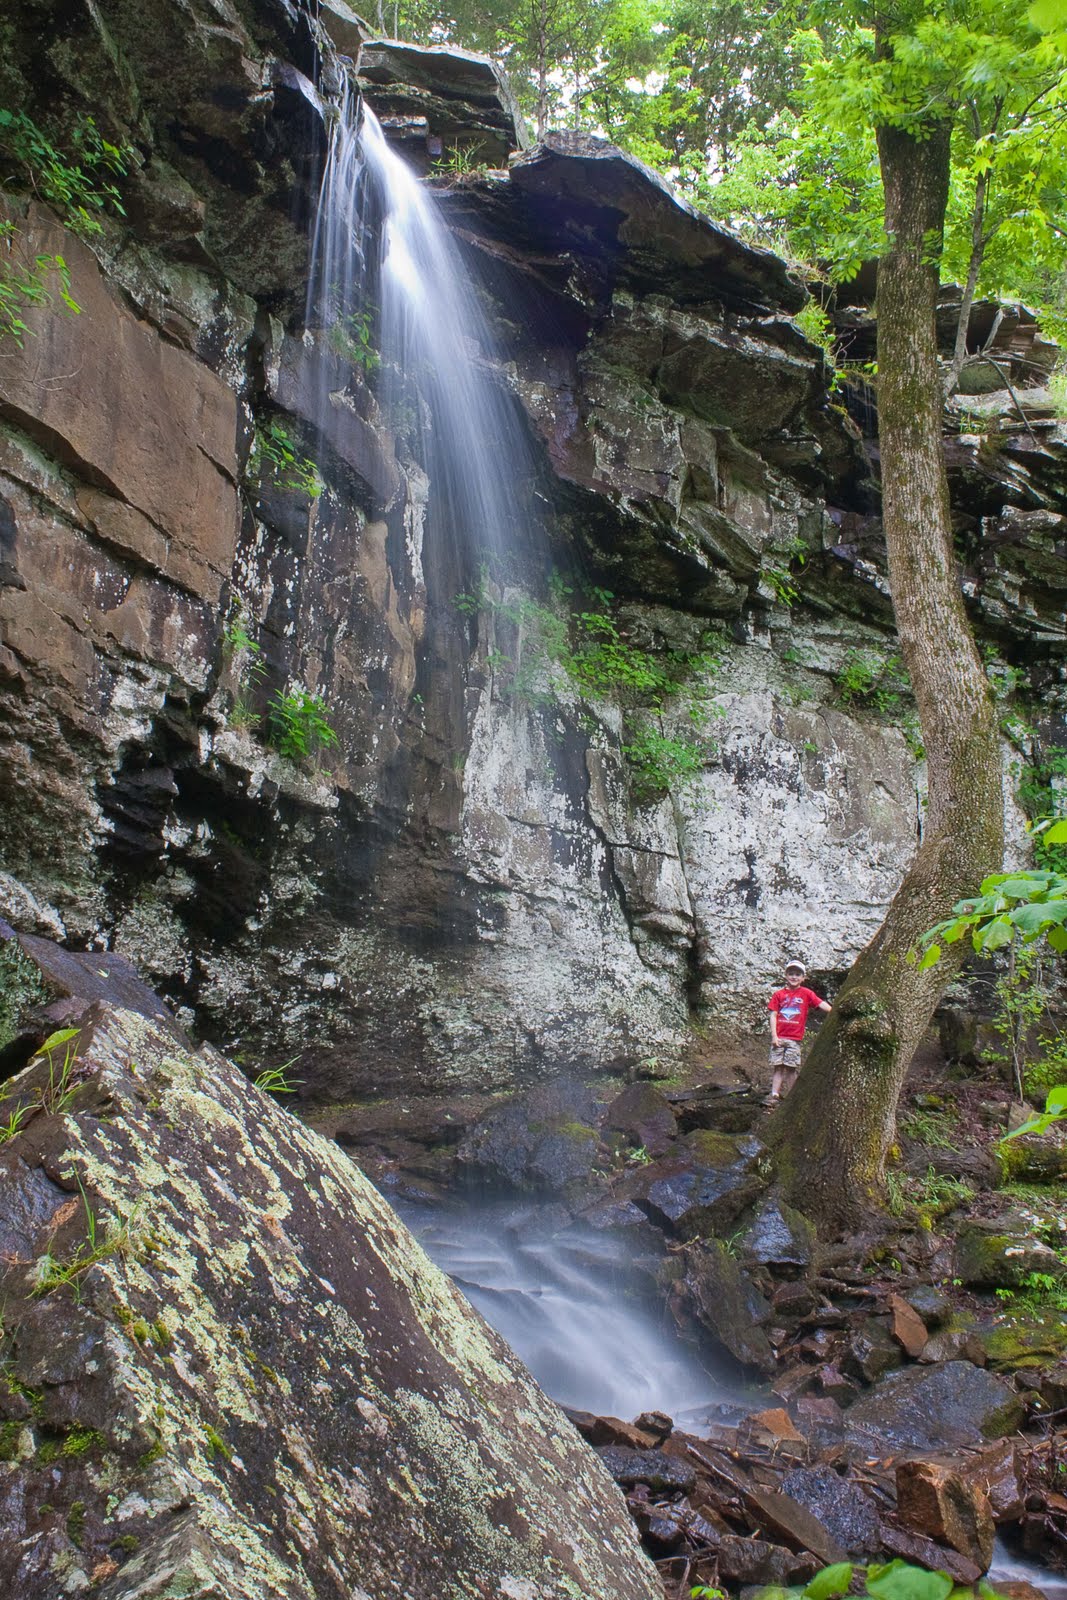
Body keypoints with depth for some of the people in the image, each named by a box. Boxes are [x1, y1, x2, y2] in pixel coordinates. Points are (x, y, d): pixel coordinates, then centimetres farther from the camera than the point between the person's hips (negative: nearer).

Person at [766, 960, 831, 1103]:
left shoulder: (806, 993, 5)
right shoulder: (779, 994, 6)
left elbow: (821, 1004, -6)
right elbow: (773, 1015, 2)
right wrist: (774, 1036, -6)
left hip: (794, 1038, 0)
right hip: (779, 1037, 0)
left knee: (791, 1068, 1)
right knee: (778, 1066, -1)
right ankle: (774, 1094, -1)